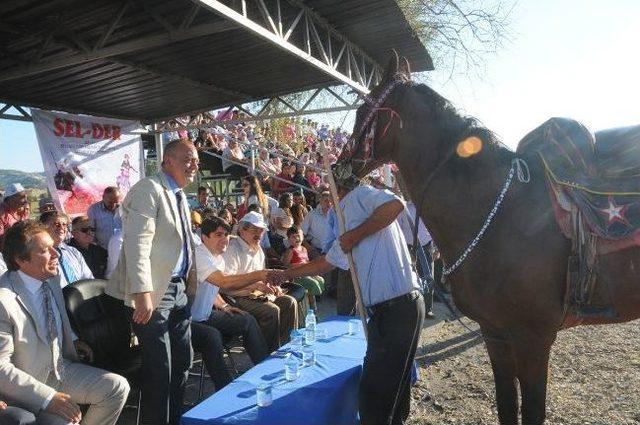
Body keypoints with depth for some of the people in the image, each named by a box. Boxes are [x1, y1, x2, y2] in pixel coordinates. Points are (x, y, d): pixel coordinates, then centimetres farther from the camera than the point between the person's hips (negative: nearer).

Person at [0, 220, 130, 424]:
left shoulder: (52, 278, -2)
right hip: (29, 386, -7)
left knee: (118, 387, -2)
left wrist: (72, 339, 8)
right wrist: (48, 397, -25)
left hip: (62, 368, 7)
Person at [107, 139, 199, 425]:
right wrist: (143, 294, -27)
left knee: (183, 361, 16)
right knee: (160, 369, -1)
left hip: (177, 288, 9)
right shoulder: (148, 190, -12)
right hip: (153, 293, -9)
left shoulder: (179, 195, 15)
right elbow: (137, 244, -21)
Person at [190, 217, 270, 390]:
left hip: (205, 314, 10)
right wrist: (259, 275, -46)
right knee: (212, 336, -34)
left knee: (247, 321, 2)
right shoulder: (199, 256, -24)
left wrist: (223, 306, 5)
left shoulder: (219, 258, 7)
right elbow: (225, 282, -39)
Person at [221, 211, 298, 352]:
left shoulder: (258, 249, 14)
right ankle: (270, 352, -13)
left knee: (289, 302, -5)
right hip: (238, 298, -9)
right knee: (272, 310, -28)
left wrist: (272, 285, 6)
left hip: (257, 294, 9)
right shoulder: (232, 250, -16)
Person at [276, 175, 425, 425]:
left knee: (374, 394, -2)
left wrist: (355, 236, -16)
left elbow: (395, 204, -26)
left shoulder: (359, 195, -5)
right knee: (391, 387, 21)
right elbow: (326, 263, 32)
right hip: (383, 310, 10)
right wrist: (287, 274, 40)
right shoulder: (347, 220, 23)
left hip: (399, 307, -10)